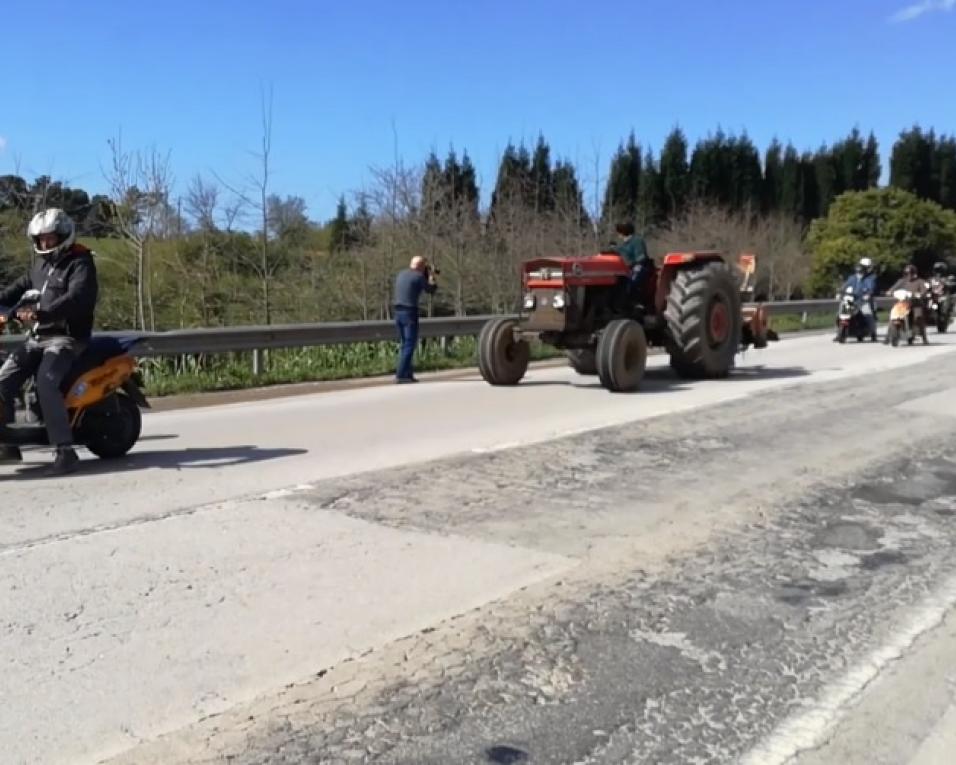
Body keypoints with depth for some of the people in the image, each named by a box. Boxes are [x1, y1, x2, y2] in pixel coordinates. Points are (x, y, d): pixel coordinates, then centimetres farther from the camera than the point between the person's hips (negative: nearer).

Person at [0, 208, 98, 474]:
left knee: (46, 384, -30)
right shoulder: (41, 264, 20)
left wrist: (41, 313, -39)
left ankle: (65, 451, -29)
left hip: (67, 338, -8)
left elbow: (77, 298, -25)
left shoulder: (80, 263, -8)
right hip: (37, 338, 8)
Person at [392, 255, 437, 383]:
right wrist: (431, 276, 18)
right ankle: (401, 375, -9)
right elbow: (431, 290, 3)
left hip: (398, 312, 8)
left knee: (405, 344, 16)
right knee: (409, 345, -4)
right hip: (410, 313, -7)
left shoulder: (401, 274, 13)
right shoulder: (419, 276, -8)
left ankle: (408, 373, 18)